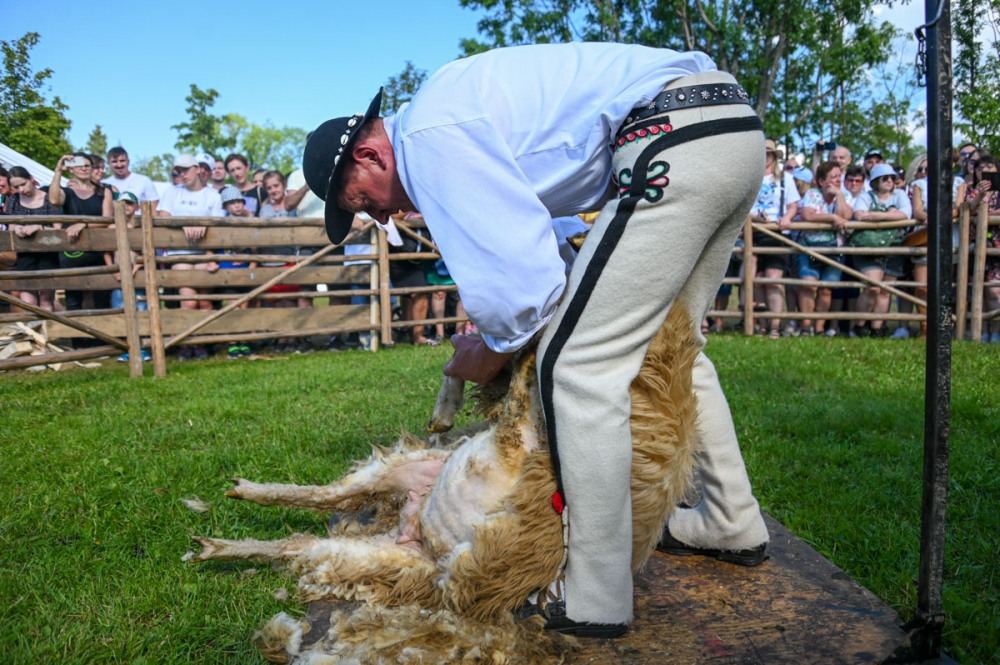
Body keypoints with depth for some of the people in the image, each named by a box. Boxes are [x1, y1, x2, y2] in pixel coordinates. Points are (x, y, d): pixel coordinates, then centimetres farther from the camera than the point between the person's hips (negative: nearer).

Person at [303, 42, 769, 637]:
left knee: (579, 367, -9)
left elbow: (522, 275, -15)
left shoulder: (428, 137, -8)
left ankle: (595, 602, 2)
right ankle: (734, 525, 33)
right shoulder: (458, 106, 24)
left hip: (675, 139, -11)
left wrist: (489, 355, 4)